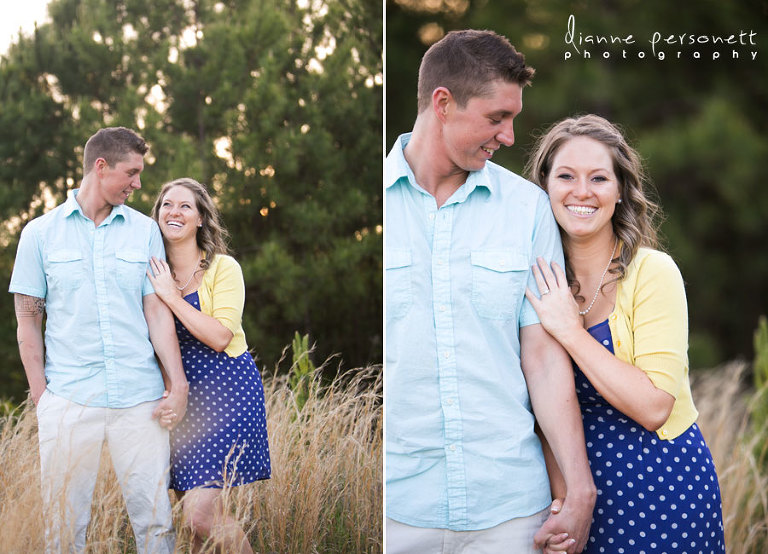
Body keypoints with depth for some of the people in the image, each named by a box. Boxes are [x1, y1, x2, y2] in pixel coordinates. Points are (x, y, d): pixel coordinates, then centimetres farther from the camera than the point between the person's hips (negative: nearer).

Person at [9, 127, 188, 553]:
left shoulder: (144, 231, 10)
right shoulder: (40, 233, 6)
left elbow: (157, 312, 6)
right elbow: (28, 319, 7)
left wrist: (178, 384, -3)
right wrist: (40, 392, 0)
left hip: (140, 399, 1)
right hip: (68, 401, -1)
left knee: (155, 519, 1)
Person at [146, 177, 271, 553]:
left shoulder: (222, 268, -5)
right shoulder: (154, 273, 10)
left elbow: (219, 337, -17)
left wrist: (172, 297, -16)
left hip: (226, 392, -6)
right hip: (182, 394, 6)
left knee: (201, 515, -16)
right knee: (190, 505, 5)